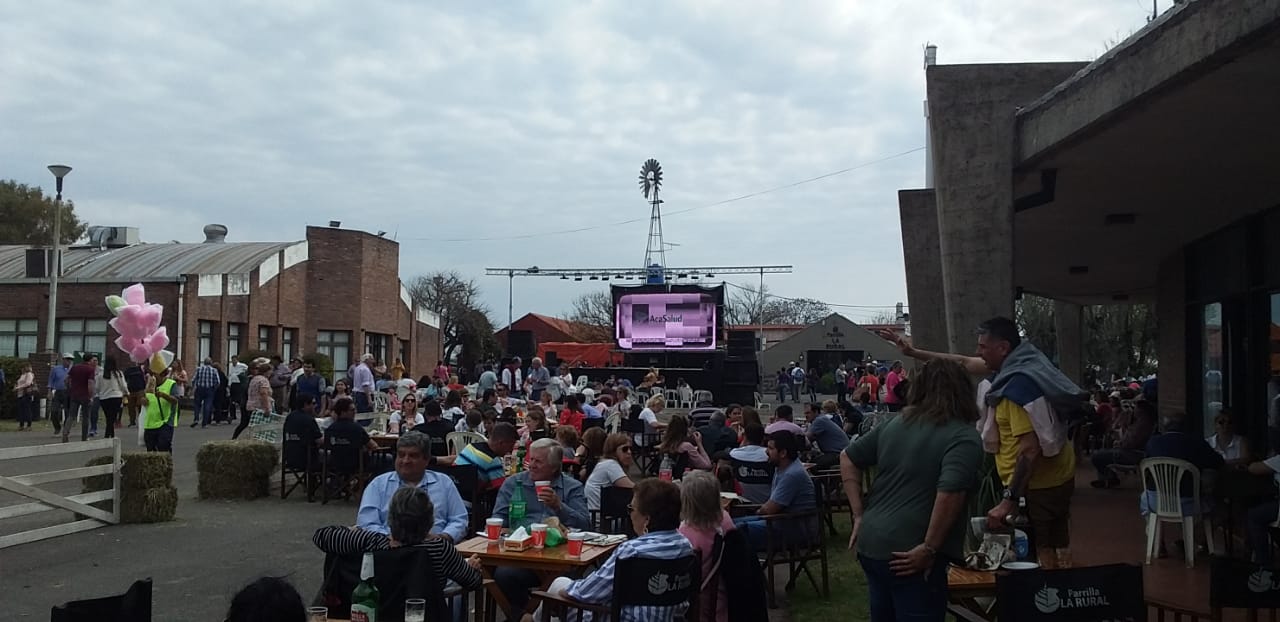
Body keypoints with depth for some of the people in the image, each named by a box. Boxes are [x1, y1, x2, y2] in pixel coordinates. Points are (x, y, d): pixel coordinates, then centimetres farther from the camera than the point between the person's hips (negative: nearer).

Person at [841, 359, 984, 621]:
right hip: (908, 557, -7)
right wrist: (929, 549, -17)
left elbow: (848, 458, 18)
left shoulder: (895, 423, 12)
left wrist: (859, 515, 14)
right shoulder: (964, 437, -10)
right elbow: (950, 493, -24)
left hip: (870, 544, 7)